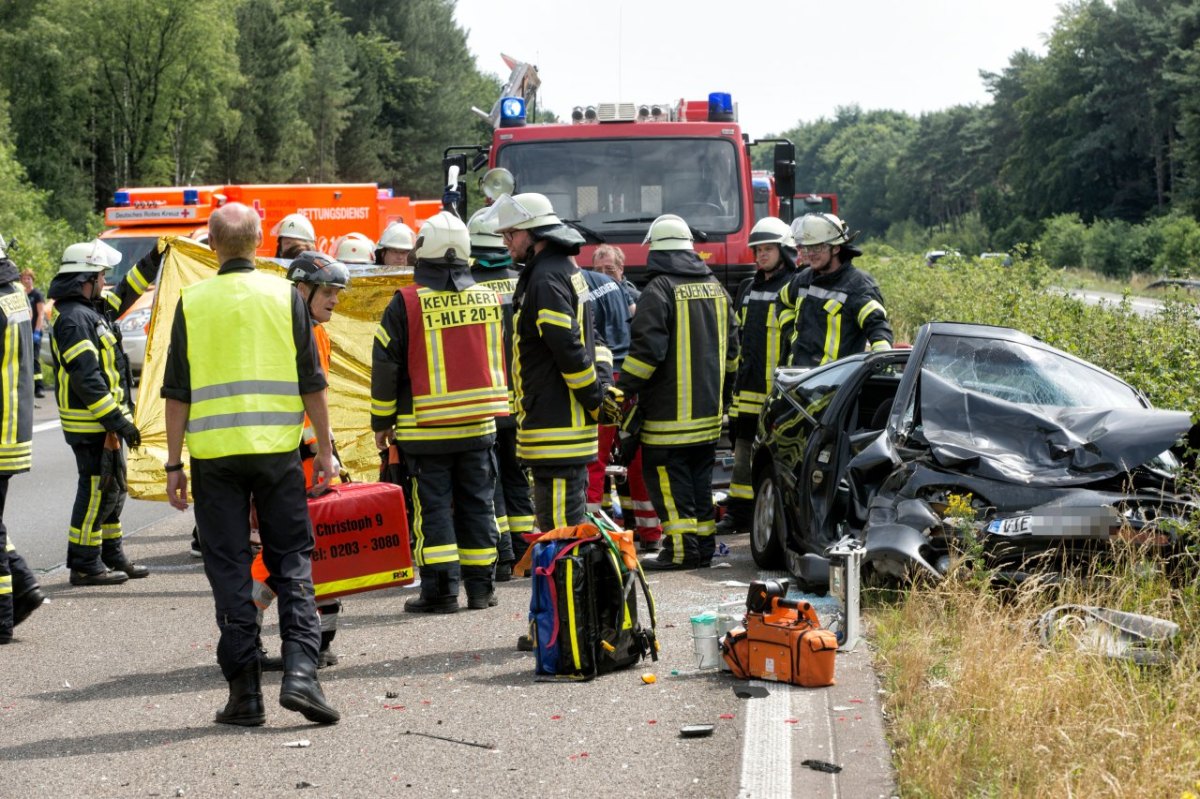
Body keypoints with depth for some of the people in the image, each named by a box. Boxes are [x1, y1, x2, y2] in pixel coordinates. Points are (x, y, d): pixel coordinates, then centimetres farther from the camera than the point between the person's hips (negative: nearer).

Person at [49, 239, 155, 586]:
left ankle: (112, 557, 26)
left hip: (104, 419, 11)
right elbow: (87, 379, -25)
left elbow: (125, 293, 31)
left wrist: (154, 259, 26)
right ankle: (85, 565, 1)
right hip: (92, 424, -11)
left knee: (113, 489, 17)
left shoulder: (94, 308, 11)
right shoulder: (74, 319, -20)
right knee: (97, 491, -5)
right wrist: (117, 420, -25)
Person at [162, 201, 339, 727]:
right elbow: (312, 384, 2)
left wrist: (174, 464, 7)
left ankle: (244, 692, 5)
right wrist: (325, 450, 9)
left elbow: (176, 394, 1)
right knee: (292, 562, 8)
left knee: (229, 570, 5)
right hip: (277, 448, 0)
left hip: (214, 453, 0)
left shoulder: (193, 302, 1)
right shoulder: (285, 295, 1)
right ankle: (300, 669, -7)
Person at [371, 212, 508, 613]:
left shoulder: (407, 302, -9)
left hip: (425, 427, -4)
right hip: (479, 424, 4)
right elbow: (500, 359, 14)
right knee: (477, 504, 10)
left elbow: (386, 365, -6)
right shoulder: (489, 298, 4)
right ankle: (479, 587, 14)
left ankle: (440, 590, -2)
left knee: (433, 507, 1)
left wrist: (381, 421, 4)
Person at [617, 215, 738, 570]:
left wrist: (624, 391, -10)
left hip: (669, 410, -7)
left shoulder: (659, 290, -12)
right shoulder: (715, 288, 12)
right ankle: (703, 546, 17)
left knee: (668, 480, -3)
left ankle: (681, 550, -6)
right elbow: (731, 346, 18)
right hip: (708, 409, 8)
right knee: (700, 477, 14)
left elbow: (647, 349, -18)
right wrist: (722, 390, 27)